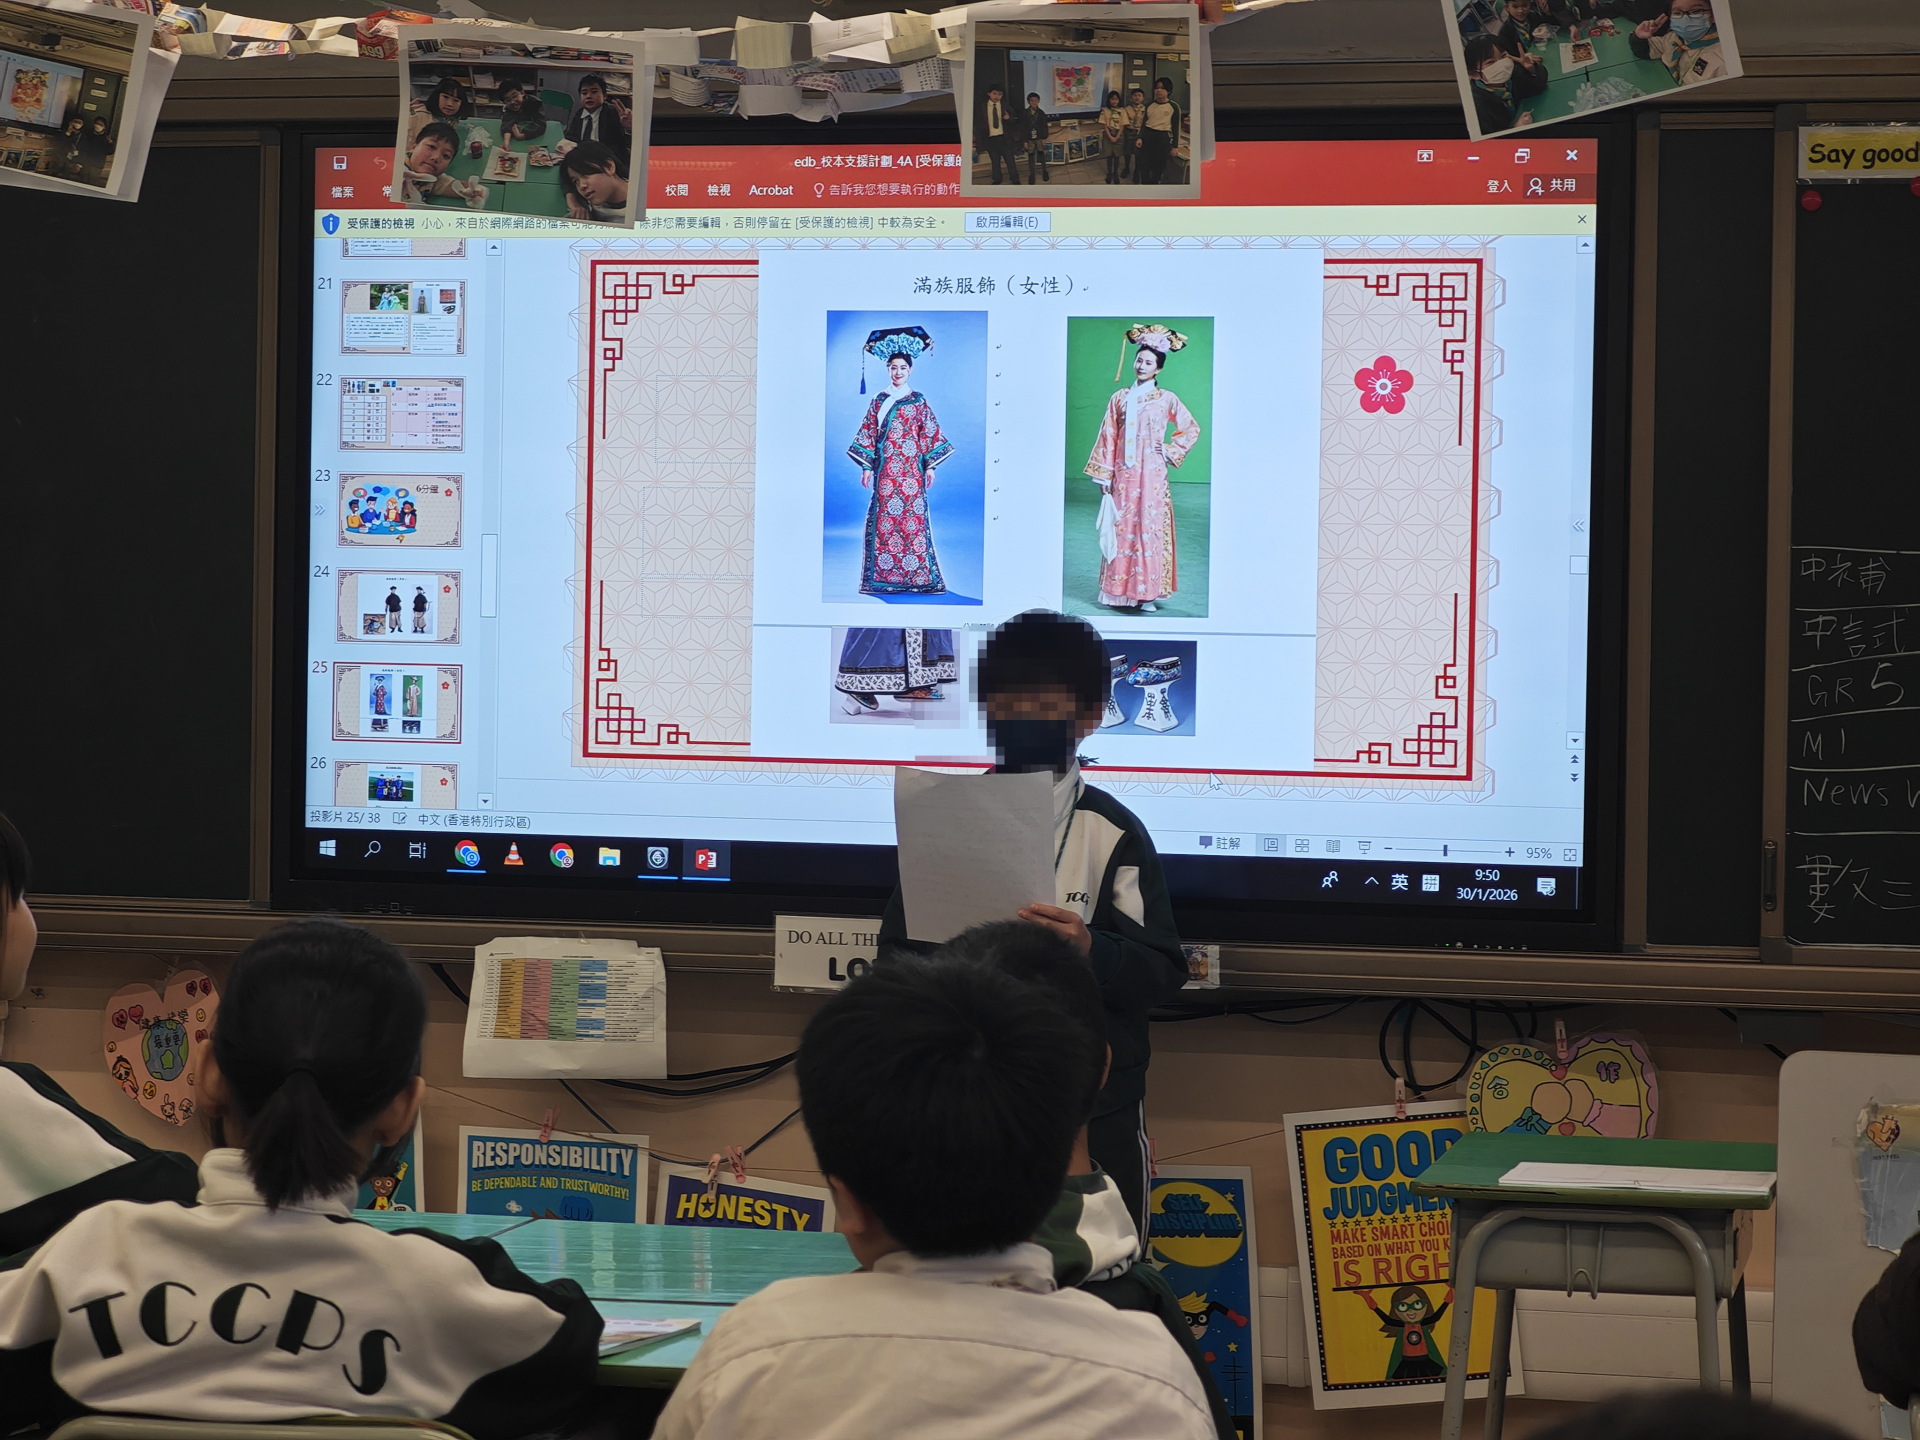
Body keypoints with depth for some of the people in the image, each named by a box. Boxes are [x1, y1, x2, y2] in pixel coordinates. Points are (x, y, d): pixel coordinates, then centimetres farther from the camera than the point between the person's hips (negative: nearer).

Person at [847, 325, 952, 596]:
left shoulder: (918, 401, 7)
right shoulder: (878, 401, 9)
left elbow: (929, 434, 6)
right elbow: (869, 434, 8)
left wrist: (931, 465, -2)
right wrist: (866, 466, 1)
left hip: (911, 470, -1)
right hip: (885, 470, 1)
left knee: (914, 519, -5)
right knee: (883, 520, -3)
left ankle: (918, 576, -3)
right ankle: (882, 577, -2)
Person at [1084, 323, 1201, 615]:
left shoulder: (1166, 399, 2)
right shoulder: (1120, 398, 7)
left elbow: (1191, 429, 10)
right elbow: (1108, 437, 6)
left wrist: (1171, 451, -1)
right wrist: (1104, 474, 1)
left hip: (1151, 474, -2)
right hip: (1123, 474, 2)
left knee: (1149, 530, -3)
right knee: (1122, 528, 2)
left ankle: (1148, 594, 0)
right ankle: (1120, 592, 7)